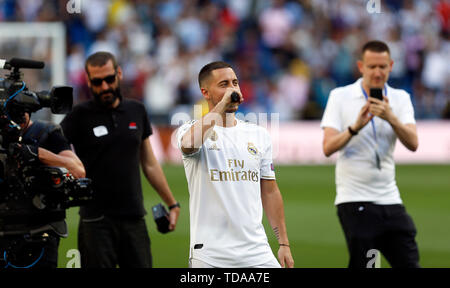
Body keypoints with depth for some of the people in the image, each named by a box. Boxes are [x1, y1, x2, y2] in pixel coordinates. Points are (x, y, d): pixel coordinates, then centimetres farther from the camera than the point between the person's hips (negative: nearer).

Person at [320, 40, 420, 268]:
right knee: (361, 265, -8)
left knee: (409, 263, 1)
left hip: (390, 198, 4)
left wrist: (391, 118, -26)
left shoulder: (401, 98, 7)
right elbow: (328, 147, -10)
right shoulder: (340, 96, 0)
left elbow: (413, 143, -9)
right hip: (354, 200, -4)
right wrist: (355, 127, -26)